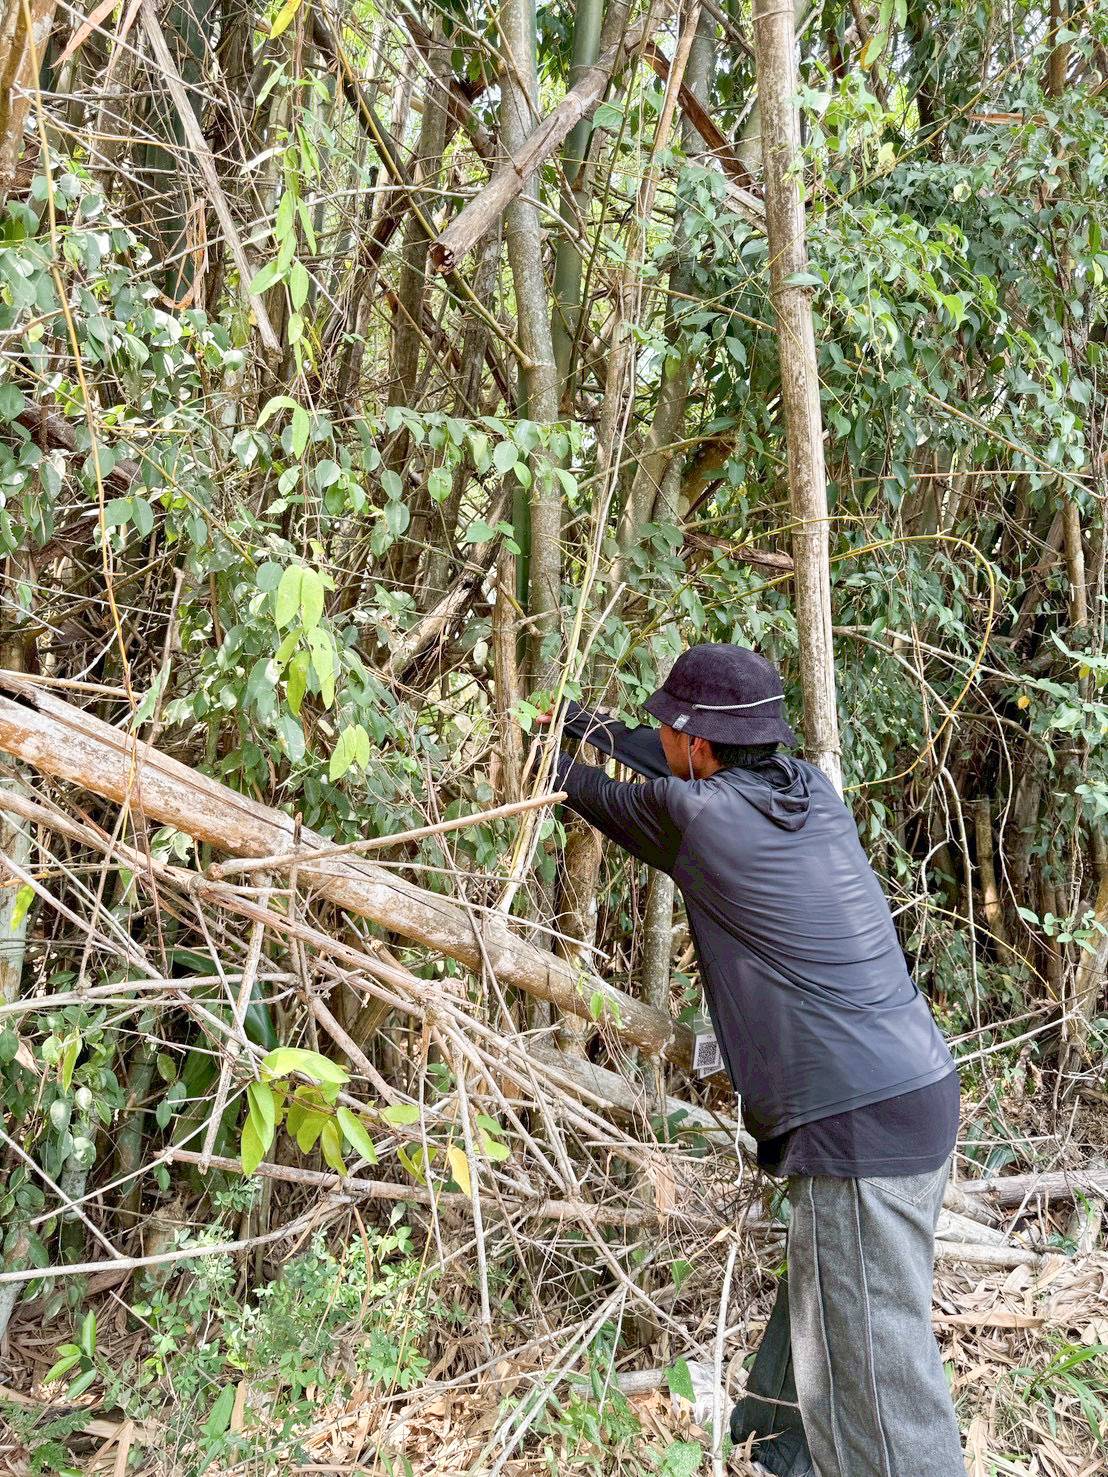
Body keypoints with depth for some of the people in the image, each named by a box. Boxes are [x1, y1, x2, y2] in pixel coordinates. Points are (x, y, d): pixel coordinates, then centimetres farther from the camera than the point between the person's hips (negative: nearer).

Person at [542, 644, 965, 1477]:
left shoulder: (694, 814, -14)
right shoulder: (809, 786, 7)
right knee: (821, 1300, 26)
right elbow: (695, 770, 26)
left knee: (873, 1352, 2)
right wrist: (591, 725, 38)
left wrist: (548, 762, 30)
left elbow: (606, 800, 9)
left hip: (860, 1122, -9)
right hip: (918, 1091, 9)